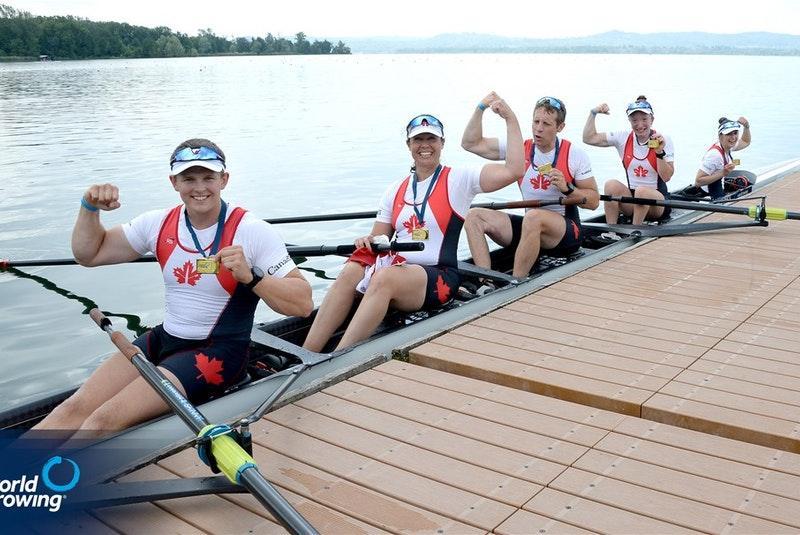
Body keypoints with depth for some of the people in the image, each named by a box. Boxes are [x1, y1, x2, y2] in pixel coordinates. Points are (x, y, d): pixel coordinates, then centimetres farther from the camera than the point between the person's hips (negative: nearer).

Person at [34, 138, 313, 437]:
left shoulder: (251, 231, -12)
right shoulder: (160, 224, 3)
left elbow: (303, 304, -16)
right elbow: (89, 254, 14)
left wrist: (249, 277, -30)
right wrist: (90, 208, -3)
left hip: (218, 353, -6)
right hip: (163, 339, 6)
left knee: (104, 421, -20)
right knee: (75, 408, -12)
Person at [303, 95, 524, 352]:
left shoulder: (459, 180, 3)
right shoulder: (395, 191, 17)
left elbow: (513, 170, -9)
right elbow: (378, 240, 17)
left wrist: (510, 119, -7)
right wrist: (367, 243, -7)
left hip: (438, 277, -4)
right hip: (396, 267, 4)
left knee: (385, 277, -35)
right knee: (350, 272, -27)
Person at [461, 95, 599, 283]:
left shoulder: (575, 154, -3)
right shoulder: (521, 148, 4)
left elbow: (593, 201, -1)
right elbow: (471, 143, 2)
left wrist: (567, 189, -18)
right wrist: (481, 108, -8)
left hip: (568, 231, -5)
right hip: (531, 226, 5)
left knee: (534, 217, -38)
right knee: (474, 216, -12)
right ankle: (487, 284, -26)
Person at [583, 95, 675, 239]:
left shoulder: (664, 140, -6)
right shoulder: (624, 138, 1)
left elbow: (666, 177, -12)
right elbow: (589, 138, -3)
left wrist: (660, 152, -22)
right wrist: (593, 113, -8)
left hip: (658, 202, -3)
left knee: (642, 191, -35)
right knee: (611, 185, -26)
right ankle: (610, 233, -25)